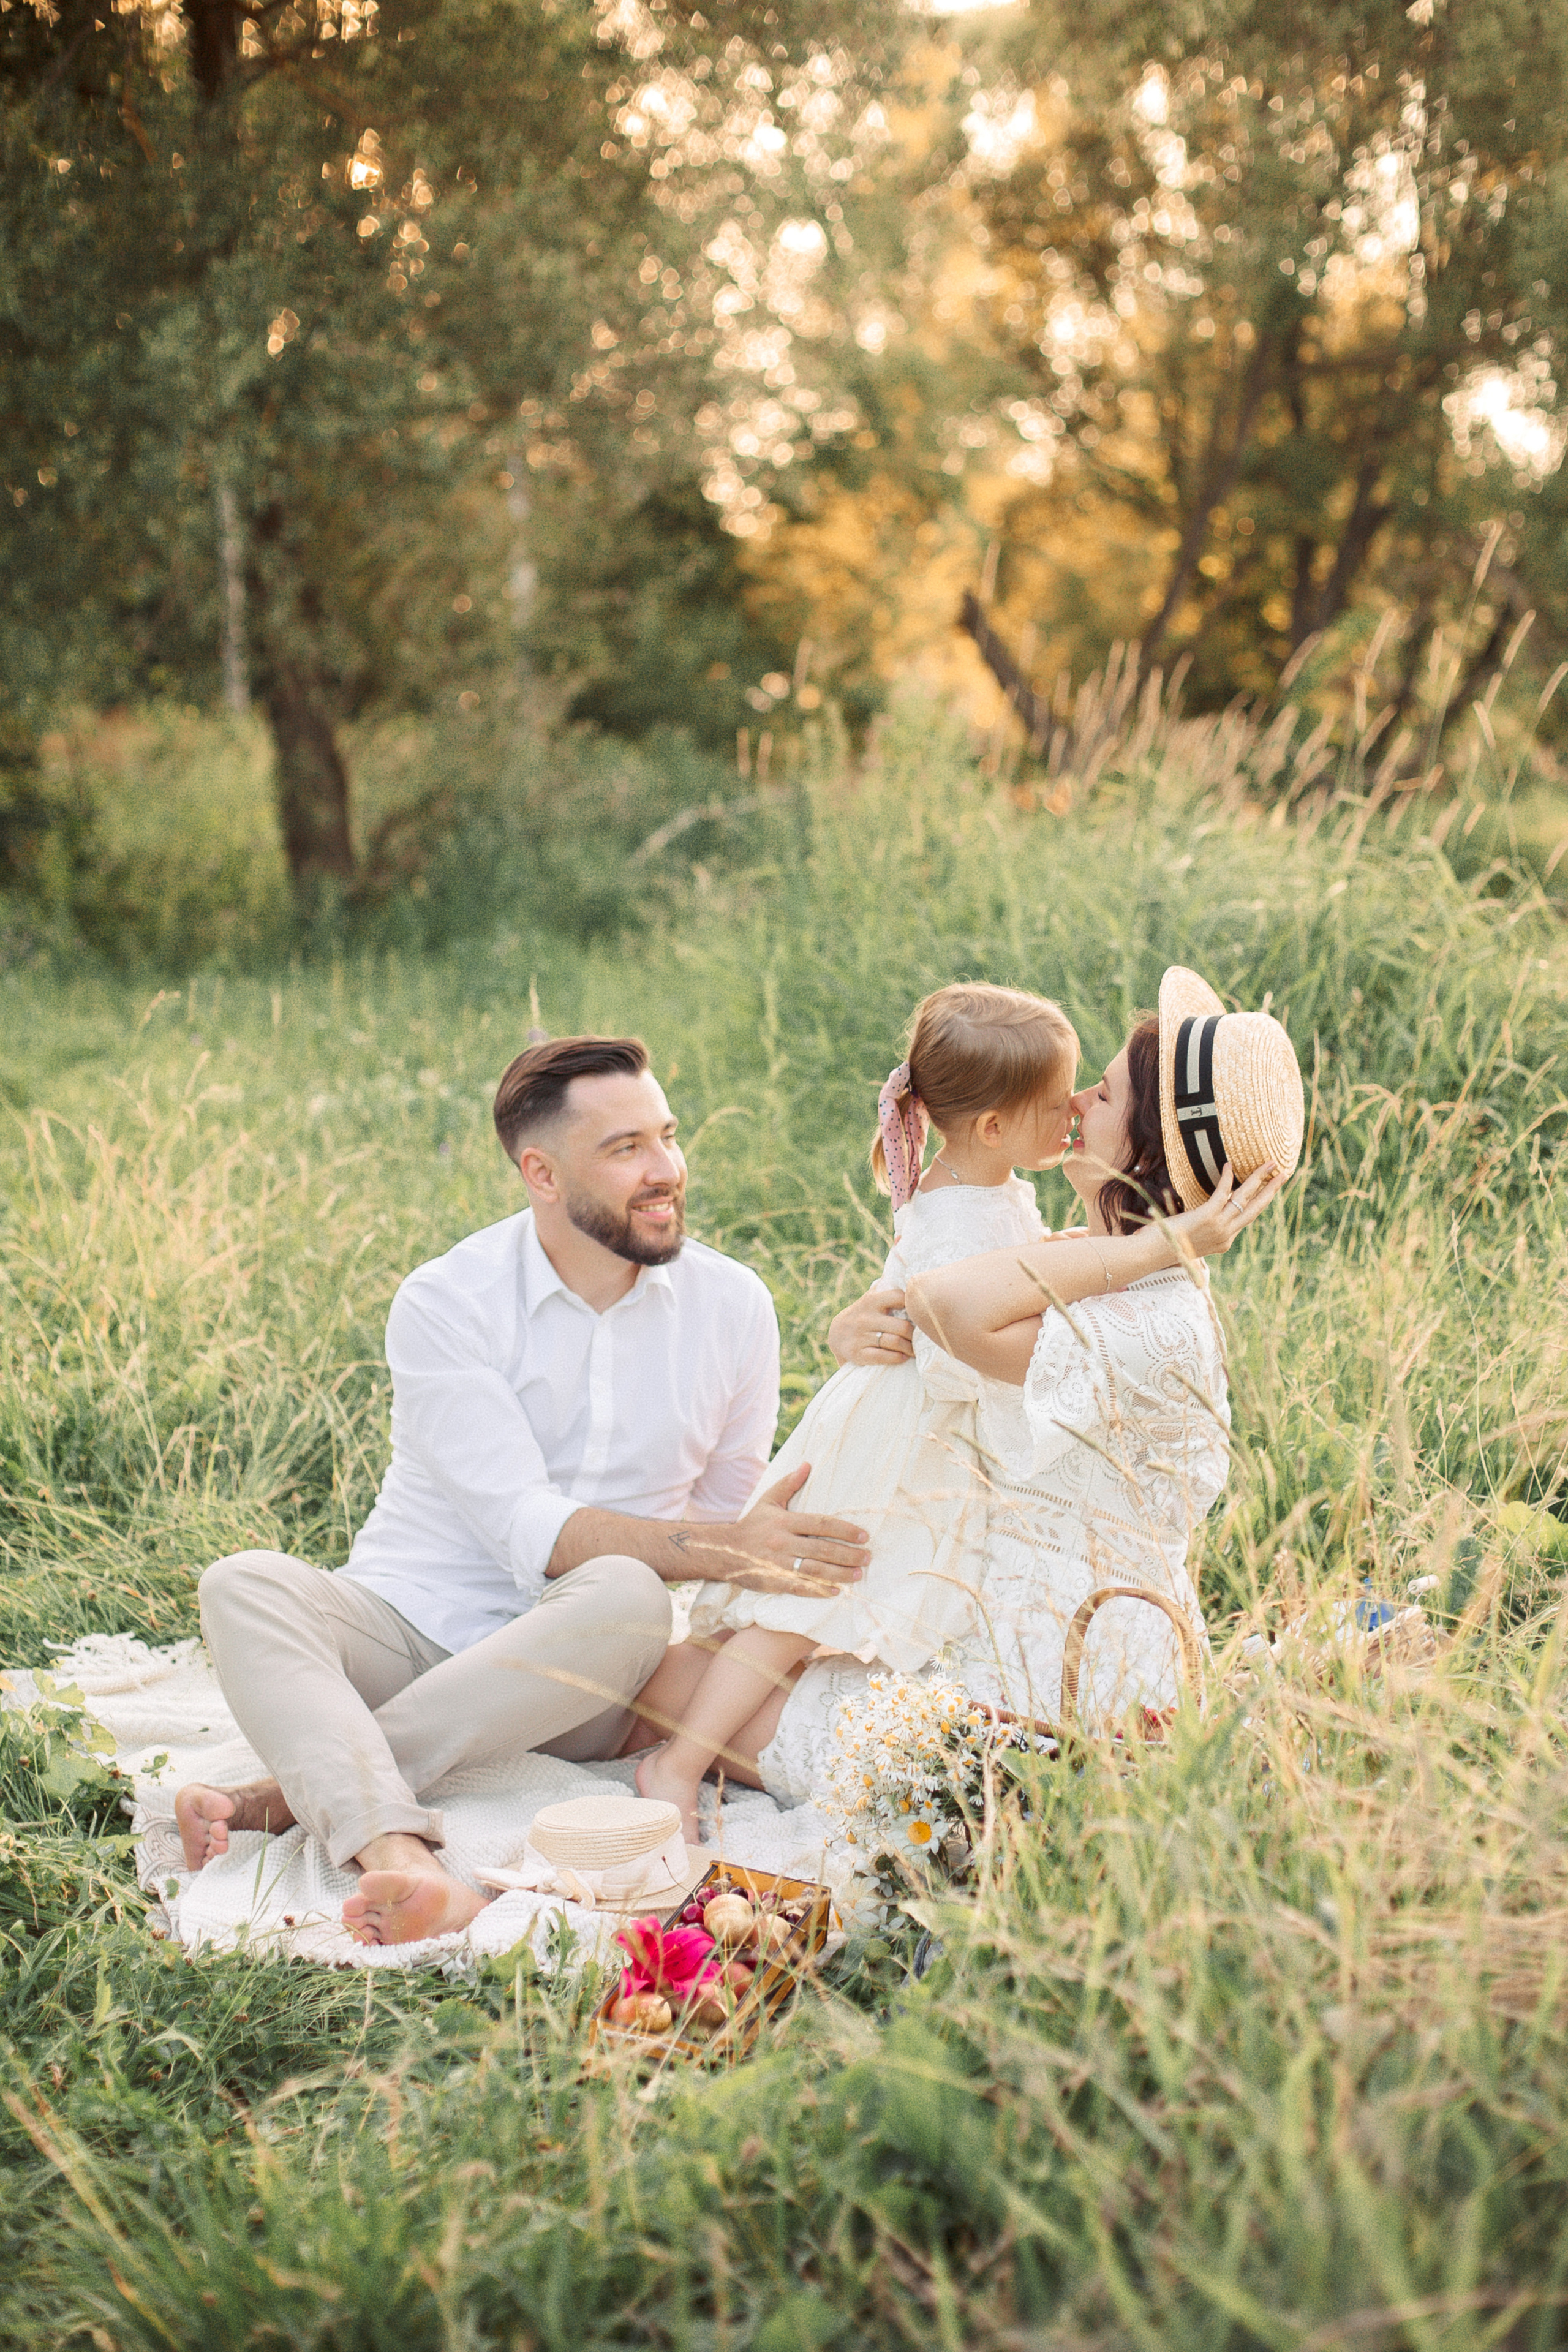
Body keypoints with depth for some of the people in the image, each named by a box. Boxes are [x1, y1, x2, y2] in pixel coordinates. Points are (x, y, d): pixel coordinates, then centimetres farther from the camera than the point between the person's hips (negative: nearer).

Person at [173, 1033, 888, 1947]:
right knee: (247, 1583, -28)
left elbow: (725, 1522, 13)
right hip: (410, 1622, -1)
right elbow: (525, 1529, -19)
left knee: (627, 1595, -33)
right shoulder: (445, 1303, -9)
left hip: (575, 1667, 1)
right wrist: (720, 1546, -29)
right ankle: (400, 1857, -51)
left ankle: (302, 1786, -29)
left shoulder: (732, 1305, 2)